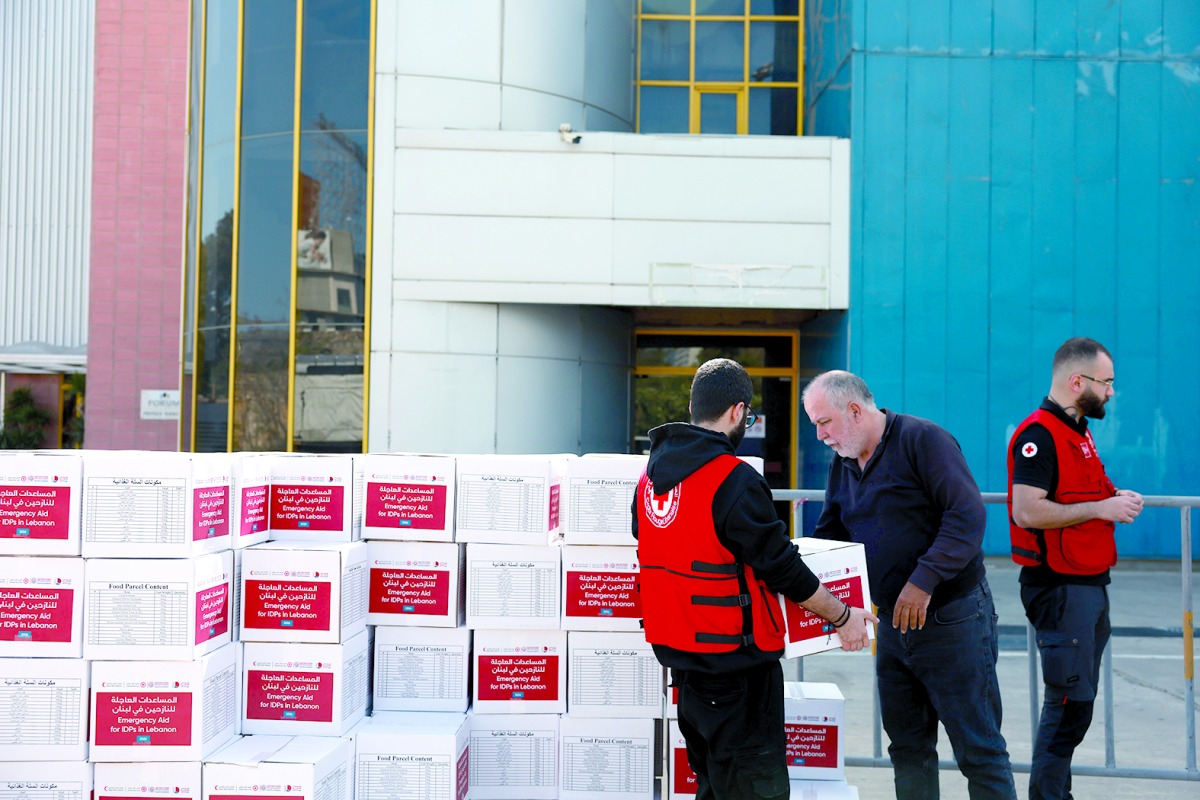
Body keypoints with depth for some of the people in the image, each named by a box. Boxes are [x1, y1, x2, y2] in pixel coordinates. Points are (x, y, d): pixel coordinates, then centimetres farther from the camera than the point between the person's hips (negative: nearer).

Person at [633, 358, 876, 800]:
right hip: (733, 655, -8)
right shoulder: (735, 481, -19)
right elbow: (782, 568, -15)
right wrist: (843, 616, -2)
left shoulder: (652, 471, 6)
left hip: (675, 645, 8)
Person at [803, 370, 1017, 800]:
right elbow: (827, 536, 16)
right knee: (907, 745, 13)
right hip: (893, 621, 8)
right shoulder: (843, 465, 10)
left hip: (951, 617, -8)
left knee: (978, 749, -2)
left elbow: (968, 515, -22)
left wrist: (924, 580, -26)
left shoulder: (921, 439, -14)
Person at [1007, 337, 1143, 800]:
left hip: (1090, 584, 10)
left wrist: (1114, 498, 8)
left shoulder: (1078, 431, 17)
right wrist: (1100, 508, -20)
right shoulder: (1039, 434, -15)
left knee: (1078, 697, 14)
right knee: (1070, 699, -7)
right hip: (1060, 588, -10)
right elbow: (1028, 511, -24)